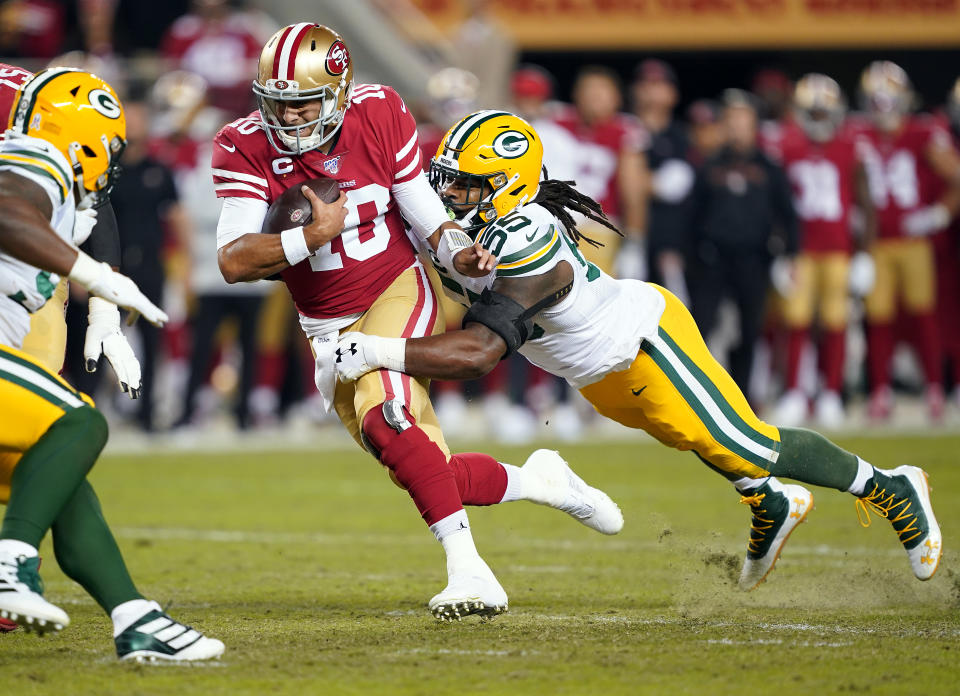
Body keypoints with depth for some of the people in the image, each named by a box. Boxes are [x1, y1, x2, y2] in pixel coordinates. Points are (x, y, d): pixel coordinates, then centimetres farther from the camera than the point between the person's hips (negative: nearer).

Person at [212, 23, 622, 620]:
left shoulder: (378, 116, -13)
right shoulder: (246, 149, -14)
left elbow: (426, 213, -3)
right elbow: (233, 262, -23)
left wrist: (460, 253, -23)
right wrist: (315, 235, -34)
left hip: (398, 299, -3)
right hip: (331, 331, 3)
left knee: (386, 420, -31)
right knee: (425, 476, 1)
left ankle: (469, 571, -29)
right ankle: (538, 482, 26)